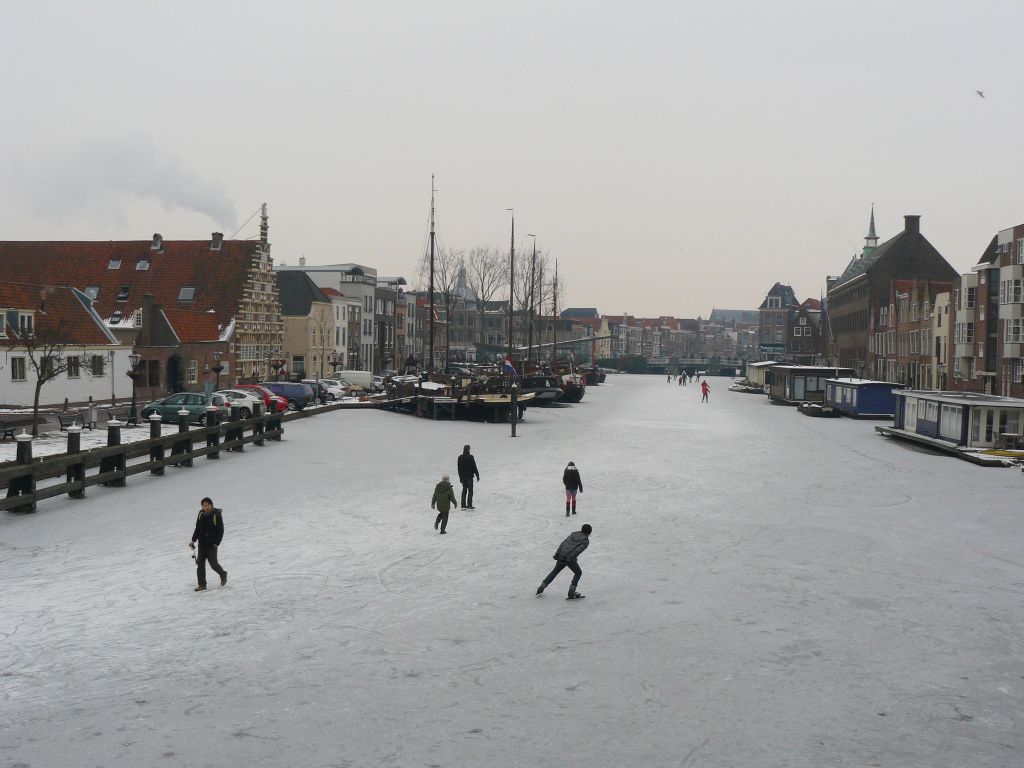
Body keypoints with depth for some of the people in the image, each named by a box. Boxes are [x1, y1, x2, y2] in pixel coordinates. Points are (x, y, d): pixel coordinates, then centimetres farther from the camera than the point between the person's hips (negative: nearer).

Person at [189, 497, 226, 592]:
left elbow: (220, 531, -8)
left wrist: (216, 543, -14)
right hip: (202, 543, 5)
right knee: (200, 563, -1)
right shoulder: (201, 514, 5)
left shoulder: (217, 515, -9)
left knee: (213, 563, -5)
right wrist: (193, 540, 6)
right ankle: (202, 585, 6)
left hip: (212, 544, -5)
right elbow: (197, 529, 15)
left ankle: (223, 574, 25)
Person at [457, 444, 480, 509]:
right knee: (470, 490, 0)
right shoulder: (470, 457, -13)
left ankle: (463, 505, 12)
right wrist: (477, 475, -2)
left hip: (463, 477, 5)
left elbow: (459, 468, 10)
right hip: (469, 476, -5)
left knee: (464, 490, 13)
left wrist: (460, 477, 19)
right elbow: (474, 467, -11)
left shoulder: (460, 457, 4)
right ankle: (469, 505, -4)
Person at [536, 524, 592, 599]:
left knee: (555, 571, 24)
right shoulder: (586, 541, 1)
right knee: (578, 573, 18)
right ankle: (571, 592, 11)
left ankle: (541, 587, 29)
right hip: (570, 559, -6)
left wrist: (557, 553, 13)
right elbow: (578, 550, -14)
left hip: (561, 556, 6)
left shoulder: (573, 534, 18)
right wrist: (571, 558, -15)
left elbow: (563, 543, 12)